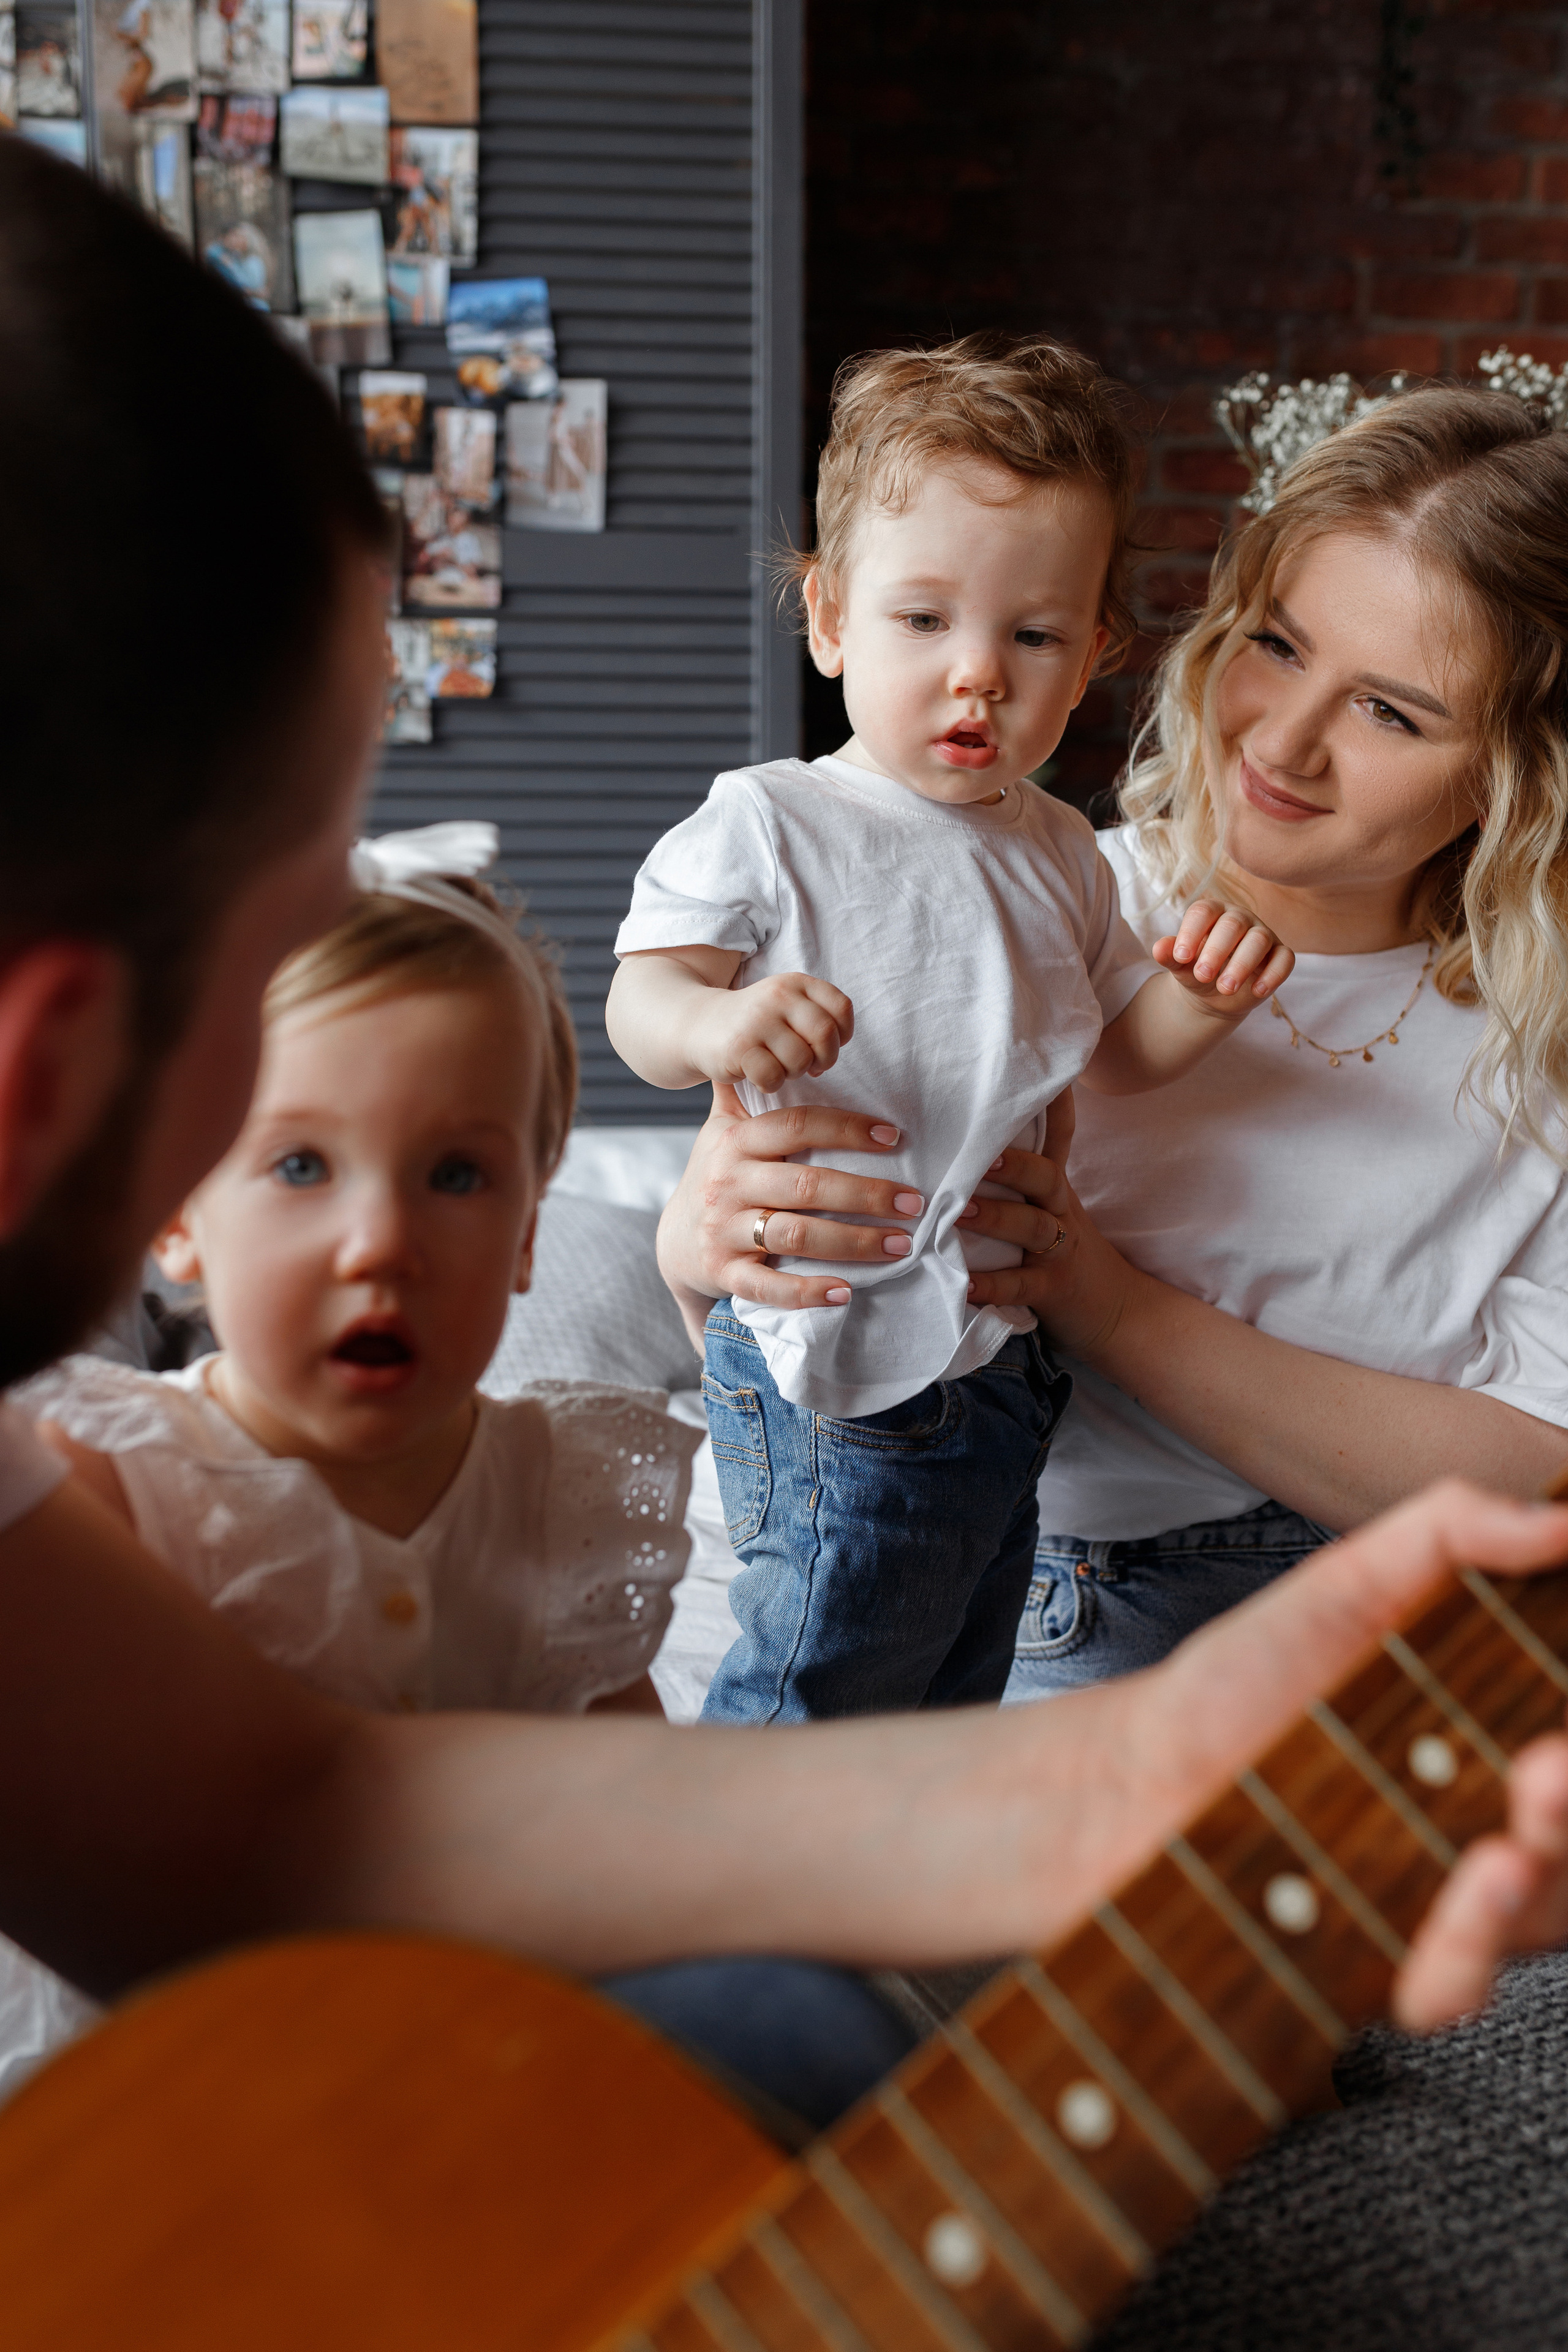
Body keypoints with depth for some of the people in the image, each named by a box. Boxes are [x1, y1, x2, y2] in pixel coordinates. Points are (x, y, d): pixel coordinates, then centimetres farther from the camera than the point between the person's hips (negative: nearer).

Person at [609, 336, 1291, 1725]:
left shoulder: (1060, 856, 9)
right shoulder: (770, 827, -10)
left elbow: (1105, 1053, 17)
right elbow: (642, 998, -14)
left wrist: (1204, 999, -4)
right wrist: (718, 1022, -37)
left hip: (1001, 1352, 7)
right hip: (840, 1374, -7)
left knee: (956, 1702, 21)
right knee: (819, 1700, -3)